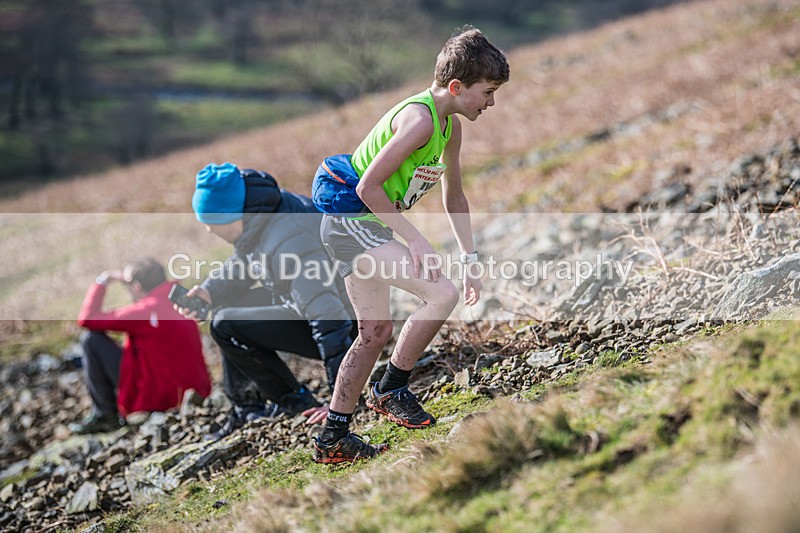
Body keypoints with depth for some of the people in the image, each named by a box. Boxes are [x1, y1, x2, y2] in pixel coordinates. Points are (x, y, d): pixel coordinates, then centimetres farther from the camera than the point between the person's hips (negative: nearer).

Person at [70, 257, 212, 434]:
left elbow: (86, 319, -12)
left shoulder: (146, 310, -18)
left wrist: (101, 282, 0)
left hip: (160, 398, -9)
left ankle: (105, 415, 5)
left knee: (91, 339, -2)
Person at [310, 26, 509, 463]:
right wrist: (416, 241, -21)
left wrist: (470, 259, 16)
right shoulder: (419, 119, -22)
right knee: (442, 294, -16)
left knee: (376, 332, 14)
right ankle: (391, 391, -1)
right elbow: (369, 186, -24)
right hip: (354, 221, -10)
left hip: (355, 228, 10)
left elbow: (454, 198, 20)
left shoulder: (449, 125, 9)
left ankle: (333, 439, 20)